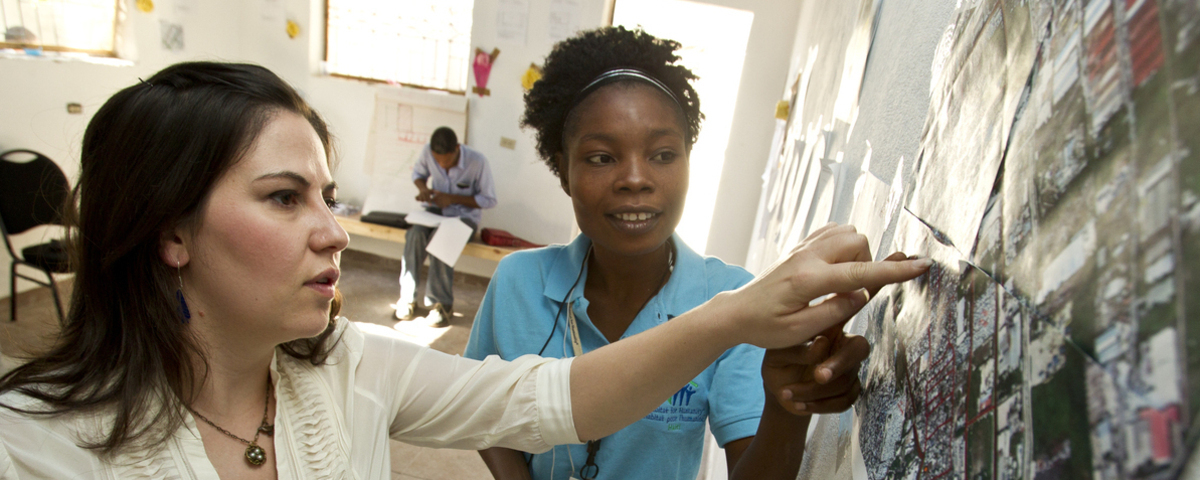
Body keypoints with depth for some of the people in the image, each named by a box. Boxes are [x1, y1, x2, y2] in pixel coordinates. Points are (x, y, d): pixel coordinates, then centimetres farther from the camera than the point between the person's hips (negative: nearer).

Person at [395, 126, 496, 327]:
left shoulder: (477, 161, -22)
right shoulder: (427, 153, -10)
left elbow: (489, 199, -13)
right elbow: (418, 172, 13)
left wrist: (453, 198, -21)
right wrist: (423, 187, -11)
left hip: (465, 215, -3)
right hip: (436, 208, 4)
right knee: (415, 234, -28)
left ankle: (442, 303, -20)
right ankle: (407, 298, -17)